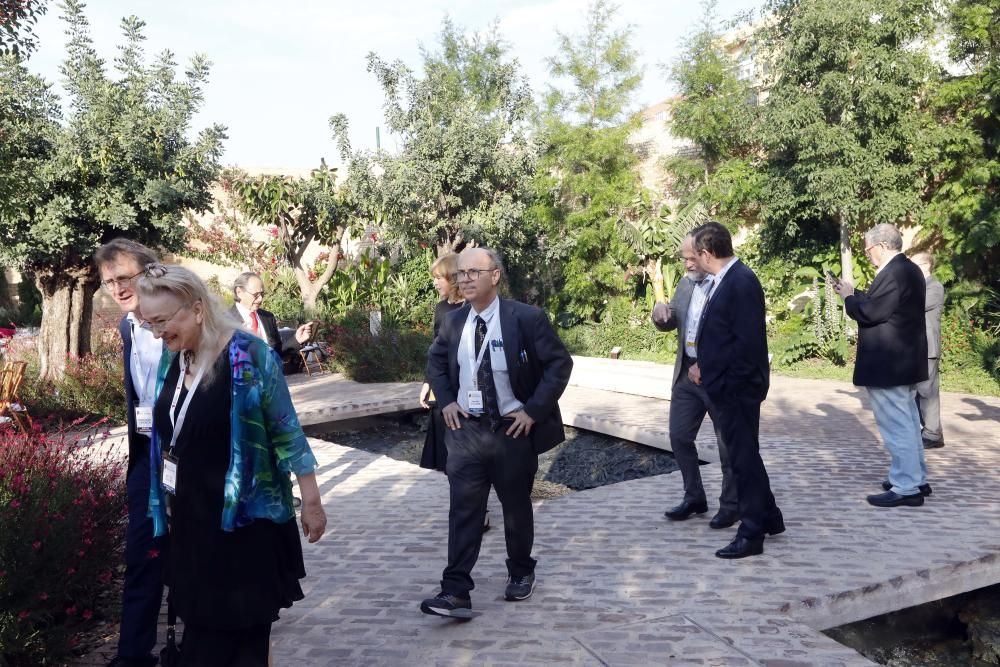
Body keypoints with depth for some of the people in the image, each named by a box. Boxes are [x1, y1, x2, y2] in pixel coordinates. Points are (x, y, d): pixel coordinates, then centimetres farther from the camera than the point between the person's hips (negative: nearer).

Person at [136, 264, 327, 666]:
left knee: (241, 631, 5)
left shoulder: (247, 355, -18)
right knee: (203, 626, 14)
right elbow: (169, 438, 13)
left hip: (244, 520, -6)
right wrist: (166, 503, 17)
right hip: (190, 520, 6)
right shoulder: (171, 361, 2)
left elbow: (287, 432, -14)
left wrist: (311, 503, -10)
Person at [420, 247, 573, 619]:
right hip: (466, 428, 3)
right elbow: (435, 361, 18)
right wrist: (445, 400, 4)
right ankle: (456, 592, 1)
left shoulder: (525, 318, -13)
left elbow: (560, 363, -11)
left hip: (513, 430, -3)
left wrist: (534, 410, -15)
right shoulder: (453, 322, 2)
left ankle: (521, 574, 34)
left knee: (516, 507, 13)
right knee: (463, 509, -2)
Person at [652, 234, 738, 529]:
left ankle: (732, 504, 21)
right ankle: (694, 497, 27)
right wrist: (661, 314, -9)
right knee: (679, 436, 11)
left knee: (728, 444, 6)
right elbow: (670, 324, 15)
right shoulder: (685, 283, 9)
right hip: (687, 373, 7)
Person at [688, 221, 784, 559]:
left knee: (744, 457, 1)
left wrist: (707, 368, -18)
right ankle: (769, 518, 35)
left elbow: (748, 342, -23)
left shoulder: (742, 282, -19)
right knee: (743, 455, 20)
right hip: (725, 385, 10)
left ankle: (752, 534, 13)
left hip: (737, 386, -10)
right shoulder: (723, 280, 10)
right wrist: (702, 364, 4)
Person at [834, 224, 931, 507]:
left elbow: (870, 312, -23)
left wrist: (849, 297, -7)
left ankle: (906, 488, 2)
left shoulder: (893, 273, -21)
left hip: (889, 364, -11)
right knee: (907, 423, 19)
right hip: (905, 360, 11)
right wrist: (855, 292, 10)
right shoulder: (909, 269, 12)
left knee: (896, 426, -4)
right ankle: (916, 478, 29)